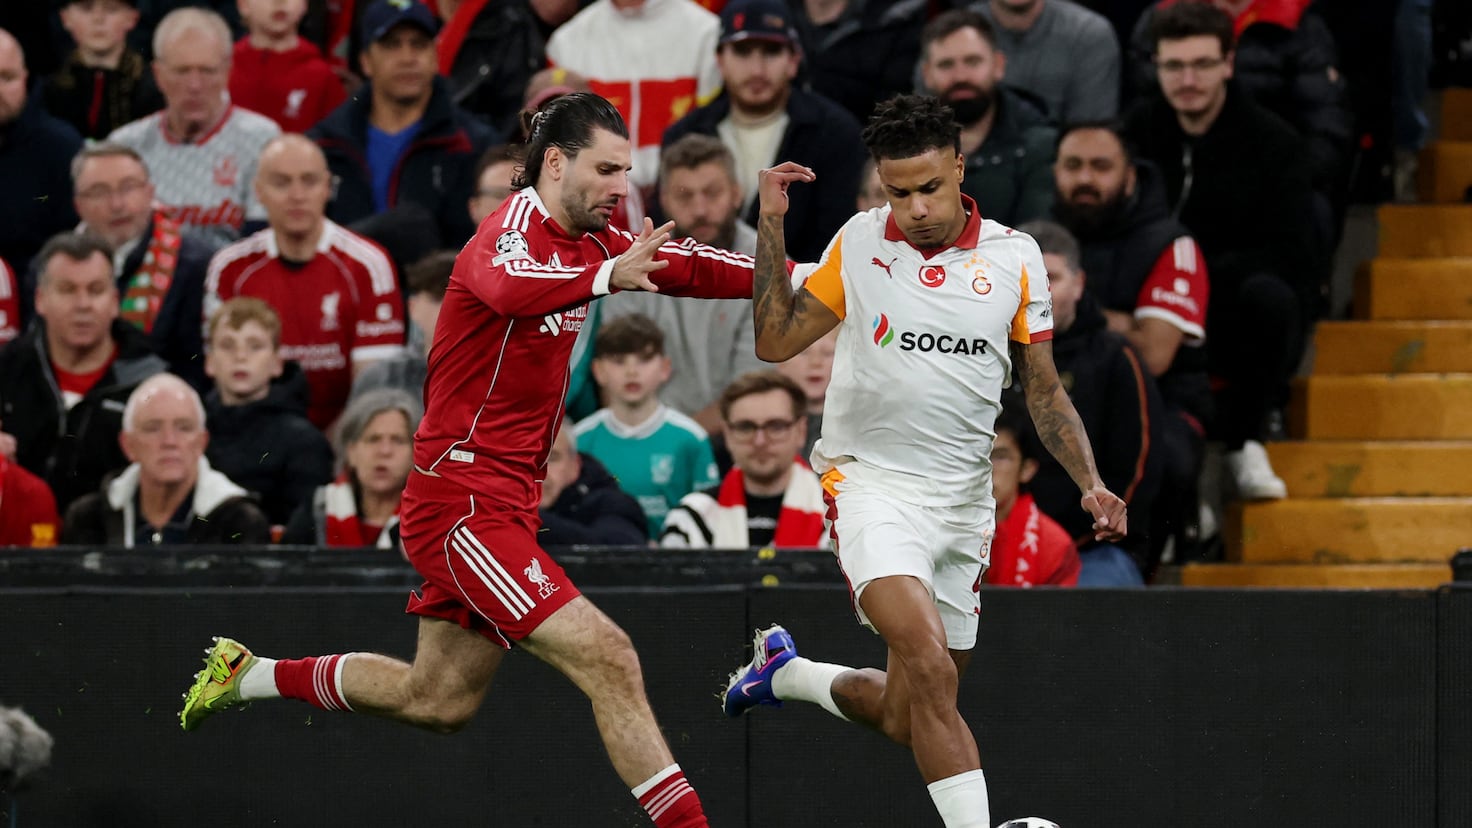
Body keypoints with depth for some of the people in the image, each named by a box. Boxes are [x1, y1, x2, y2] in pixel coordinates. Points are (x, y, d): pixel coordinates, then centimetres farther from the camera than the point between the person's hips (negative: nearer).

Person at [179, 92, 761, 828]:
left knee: (437, 701, 22)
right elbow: (508, 286, -43)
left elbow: (688, 267, 15)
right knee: (606, 660, -19)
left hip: (501, 506, 10)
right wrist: (606, 276, -61)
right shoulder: (515, 229, -19)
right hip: (461, 499, -10)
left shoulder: (585, 240, 8)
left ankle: (247, 674, 37)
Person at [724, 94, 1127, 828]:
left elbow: (1043, 390, 9)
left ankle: (786, 671, 37)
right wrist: (771, 225, -7)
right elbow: (773, 342, 2)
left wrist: (1090, 483, -4)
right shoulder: (859, 244, 0)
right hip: (872, 484, -3)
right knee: (930, 669, -27)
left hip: (962, 502, 4)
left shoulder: (1014, 258, 3)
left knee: (907, 719, 9)